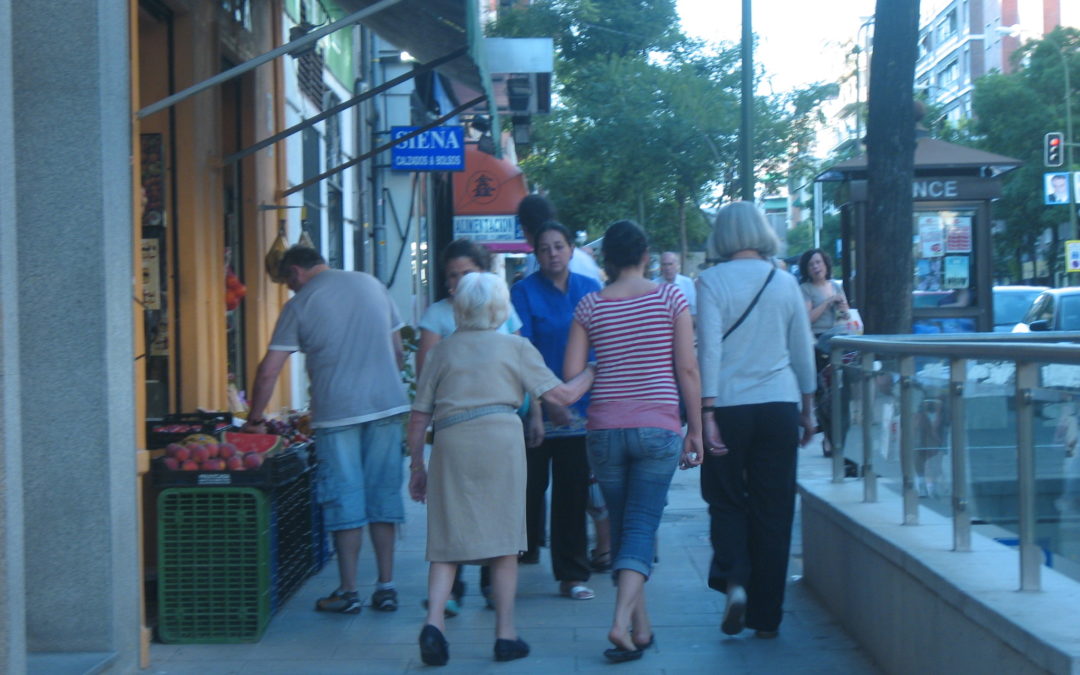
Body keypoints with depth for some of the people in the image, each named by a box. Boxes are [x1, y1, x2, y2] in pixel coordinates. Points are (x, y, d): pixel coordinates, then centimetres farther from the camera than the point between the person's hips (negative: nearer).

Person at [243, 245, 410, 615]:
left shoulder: (300, 304, -1)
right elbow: (398, 352, 14)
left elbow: (268, 371, -2)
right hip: (387, 404, 4)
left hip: (337, 411, -4)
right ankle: (386, 587, 10)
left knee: (345, 501, 2)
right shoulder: (373, 285, 11)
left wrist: (254, 419, 8)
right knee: (384, 495, 9)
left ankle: (348, 592, 6)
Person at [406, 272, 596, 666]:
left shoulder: (442, 351, 17)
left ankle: (433, 622, -11)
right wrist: (595, 371, 26)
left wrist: (417, 466, 22)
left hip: (450, 444, 2)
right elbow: (563, 395, 9)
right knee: (503, 540, 5)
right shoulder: (515, 347, 12)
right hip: (500, 439, -1)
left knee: (446, 543, 6)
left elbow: (419, 417, 14)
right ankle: (505, 636, 9)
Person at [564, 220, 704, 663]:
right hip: (659, 427, -1)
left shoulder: (590, 306, 2)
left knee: (621, 527, 12)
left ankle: (641, 629, 18)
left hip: (605, 429, 2)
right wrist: (696, 428, 4)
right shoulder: (670, 297, -1)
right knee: (641, 528, -1)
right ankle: (622, 621, -19)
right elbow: (688, 369, -3)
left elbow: (570, 375, 0)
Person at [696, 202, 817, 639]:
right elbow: (803, 352, 12)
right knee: (774, 509, 8)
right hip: (780, 405, 2)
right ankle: (766, 616, 11)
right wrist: (807, 410, 21)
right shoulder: (785, 283, 6)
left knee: (726, 500, 14)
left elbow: (709, 348, -10)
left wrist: (707, 411, -10)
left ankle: (733, 580, -10)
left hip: (729, 406, -2)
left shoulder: (712, 282, -4)